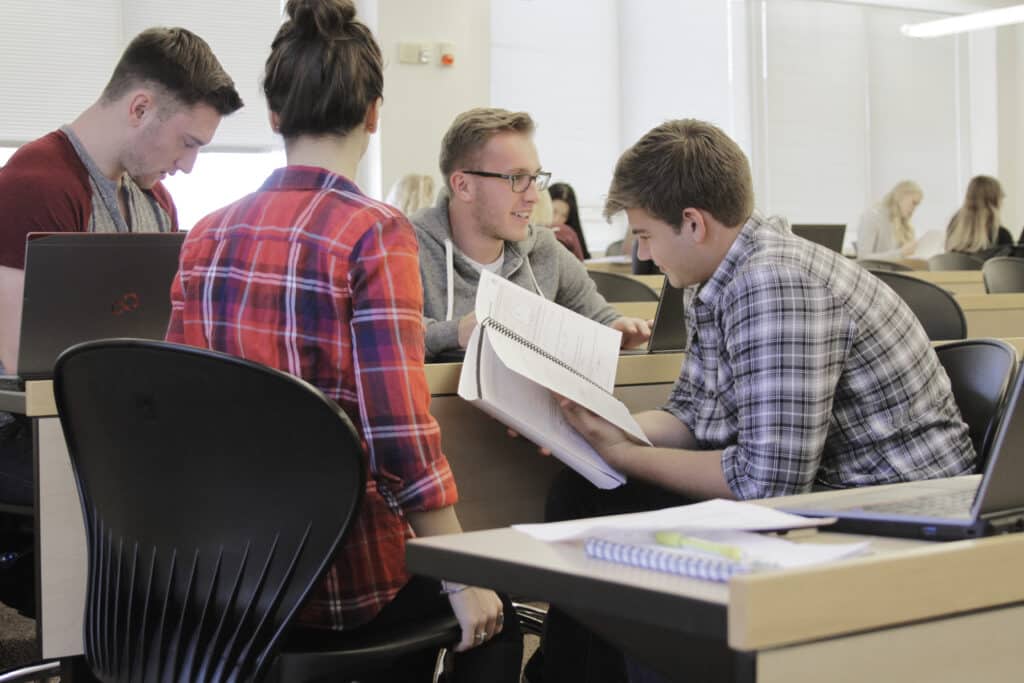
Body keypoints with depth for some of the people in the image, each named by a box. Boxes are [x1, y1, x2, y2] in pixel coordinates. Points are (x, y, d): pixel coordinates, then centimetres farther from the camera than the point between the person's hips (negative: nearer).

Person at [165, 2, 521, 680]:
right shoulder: (375, 233, -17)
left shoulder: (206, 236, 1)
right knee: (494, 613, 23)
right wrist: (463, 580, -10)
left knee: (422, 598, 32)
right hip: (335, 579, -6)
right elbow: (401, 431, -20)